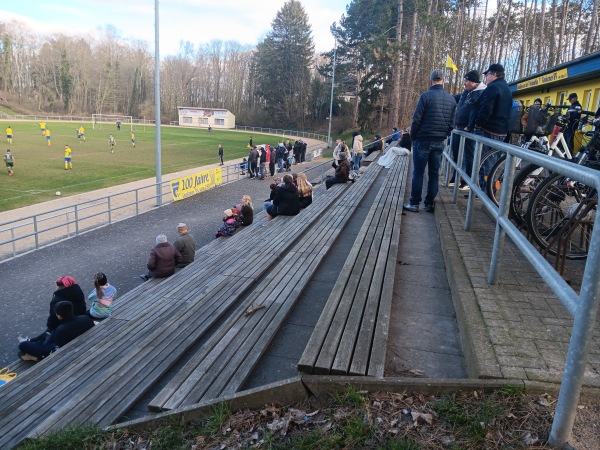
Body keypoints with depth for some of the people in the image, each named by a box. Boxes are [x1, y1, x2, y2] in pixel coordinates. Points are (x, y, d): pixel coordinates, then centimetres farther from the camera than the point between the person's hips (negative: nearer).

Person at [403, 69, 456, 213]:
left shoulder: (426, 96, -9)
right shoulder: (451, 99, 7)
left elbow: (416, 120, -11)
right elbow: (451, 123, 7)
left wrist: (413, 137, 0)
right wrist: (444, 136, 17)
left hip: (423, 140, -4)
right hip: (440, 142, 5)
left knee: (418, 173, 1)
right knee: (434, 173, 9)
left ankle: (414, 203, 3)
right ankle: (429, 204, 13)